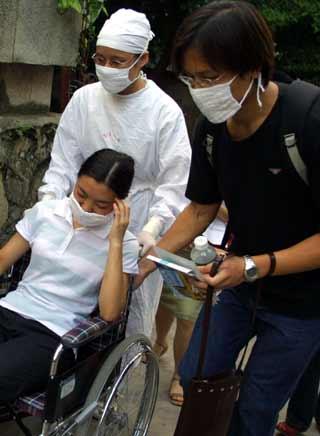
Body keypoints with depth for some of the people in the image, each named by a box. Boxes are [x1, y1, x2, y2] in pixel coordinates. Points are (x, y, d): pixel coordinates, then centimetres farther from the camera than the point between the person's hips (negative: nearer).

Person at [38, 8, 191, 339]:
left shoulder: (165, 111, -8)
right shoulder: (84, 99, 2)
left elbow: (174, 182, -10)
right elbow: (64, 161, 4)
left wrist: (152, 228, -24)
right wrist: (48, 201, -13)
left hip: (138, 229, -3)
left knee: (132, 315, 5)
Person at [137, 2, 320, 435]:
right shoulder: (212, 127, -9)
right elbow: (201, 209, 4)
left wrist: (256, 266, -30)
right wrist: (150, 259, -4)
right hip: (240, 279, 6)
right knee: (194, 380, 13)